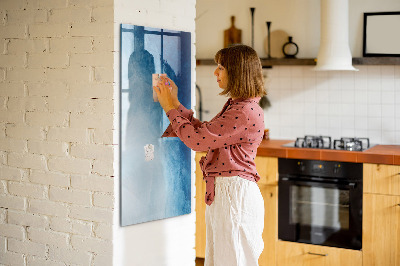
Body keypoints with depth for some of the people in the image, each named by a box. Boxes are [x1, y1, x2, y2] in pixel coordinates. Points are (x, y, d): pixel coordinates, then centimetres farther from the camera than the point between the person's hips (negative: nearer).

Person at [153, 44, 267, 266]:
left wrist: (170, 108, -8)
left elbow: (197, 139, -20)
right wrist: (175, 104, 15)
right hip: (222, 192, 10)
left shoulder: (246, 112, -20)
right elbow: (203, 131, 17)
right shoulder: (235, 106, 13)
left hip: (235, 194, -10)